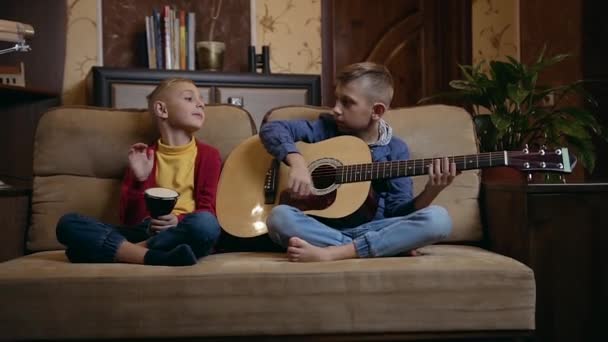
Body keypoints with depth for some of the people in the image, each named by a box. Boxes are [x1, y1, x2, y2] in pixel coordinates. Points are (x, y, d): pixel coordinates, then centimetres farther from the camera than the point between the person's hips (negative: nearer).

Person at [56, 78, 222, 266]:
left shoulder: (208, 154, 12)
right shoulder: (145, 156, 16)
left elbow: (208, 211, 3)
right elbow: (129, 219, 9)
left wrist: (178, 220, -18)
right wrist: (140, 180, -7)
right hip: (145, 232, 2)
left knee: (206, 223, -37)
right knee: (68, 223, -18)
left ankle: (120, 251, -25)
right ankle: (154, 256, -33)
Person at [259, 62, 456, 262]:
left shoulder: (395, 150, 6)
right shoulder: (327, 129, 6)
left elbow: (398, 212, 0)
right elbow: (271, 129, -2)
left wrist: (430, 192, -18)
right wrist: (296, 161, -18)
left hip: (375, 230, 0)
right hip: (325, 229, 0)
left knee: (438, 219, -25)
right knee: (279, 216, -30)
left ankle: (330, 253, -30)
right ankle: (387, 248, -27)